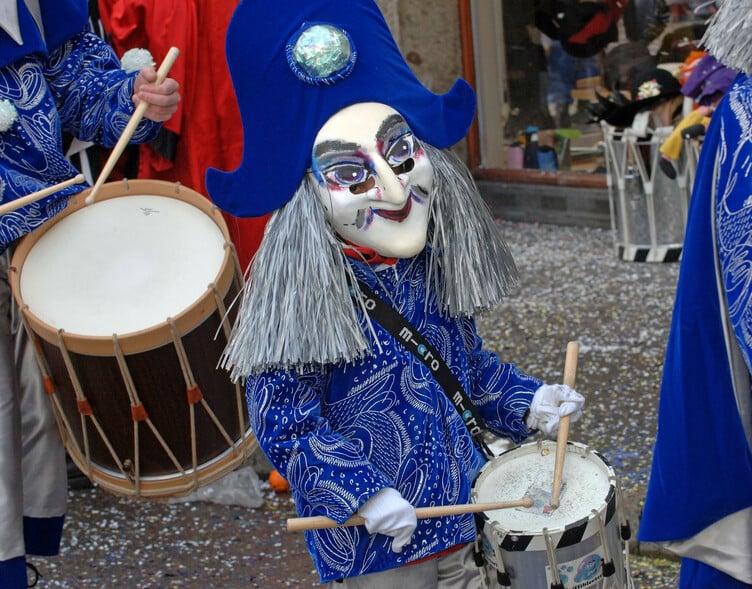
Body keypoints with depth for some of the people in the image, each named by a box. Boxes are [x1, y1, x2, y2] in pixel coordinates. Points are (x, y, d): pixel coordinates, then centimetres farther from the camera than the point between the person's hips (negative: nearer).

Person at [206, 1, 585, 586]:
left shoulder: (432, 272, 1)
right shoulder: (306, 298, -19)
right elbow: (285, 426, -17)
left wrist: (525, 402, 4)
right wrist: (363, 493, -25)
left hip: (467, 513, 6)